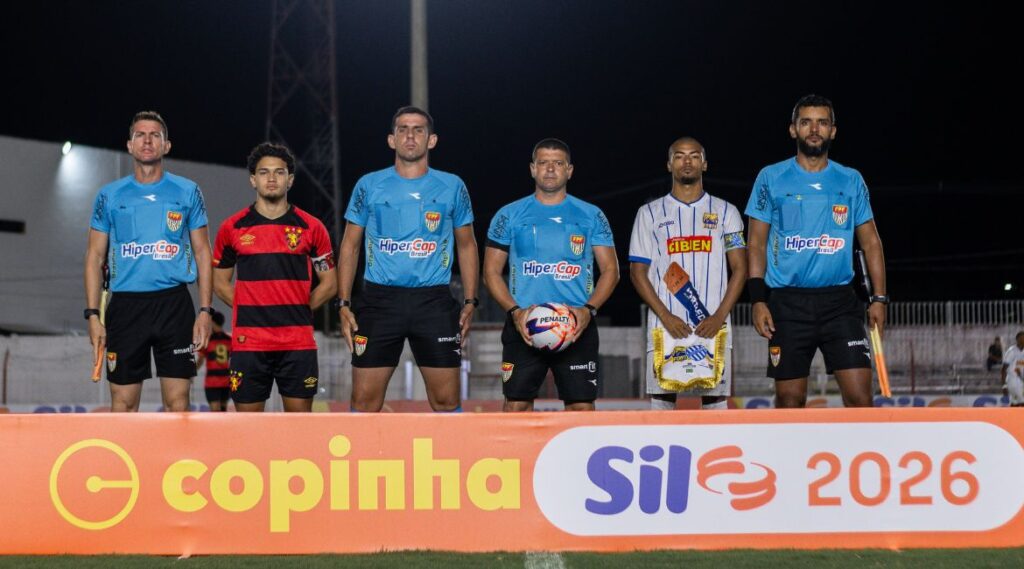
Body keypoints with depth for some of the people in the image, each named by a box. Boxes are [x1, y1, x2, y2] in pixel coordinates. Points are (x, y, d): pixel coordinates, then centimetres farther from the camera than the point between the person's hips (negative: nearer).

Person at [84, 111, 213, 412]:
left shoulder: (187, 192, 7)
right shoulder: (110, 195, 7)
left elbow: (202, 252, 8)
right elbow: (95, 257, 8)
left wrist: (205, 310, -1)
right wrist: (92, 314, -1)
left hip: (174, 305, 0)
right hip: (125, 305, 1)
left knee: (177, 401, -2)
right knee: (123, 402, 1)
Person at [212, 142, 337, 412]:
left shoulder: (311, 227, 4)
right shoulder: (232, 228, 5)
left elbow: (328, 283, 10)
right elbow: (220, 282, 14)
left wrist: (299, 311, 1)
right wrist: (250, 311, 3)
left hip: (298, 345, 0)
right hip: (248, 344, 0)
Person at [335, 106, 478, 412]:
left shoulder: (452, 187, 7)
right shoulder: (369, 186, 6)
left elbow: (466, 245, 14)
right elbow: (350, 246, 9)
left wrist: (469, 302, 4)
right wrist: (343, 304, 0)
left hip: (434, 303, 0)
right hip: (379, 299, 0)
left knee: (446, 400, 1)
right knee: (365, 400, -3)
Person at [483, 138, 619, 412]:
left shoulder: (591, 216, 9)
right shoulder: (509, 215, 8)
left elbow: (610, 270, 8)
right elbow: (491, 271, 8)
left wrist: (589, 309, -9)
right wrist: (514, 311, -9)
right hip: (523, 326, 0)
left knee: (582, 407, -4)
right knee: (516, 405, -3)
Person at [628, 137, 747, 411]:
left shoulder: (725, 212, 11)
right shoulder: (650, 213, 10)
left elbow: (740, 269, 7)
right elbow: (638, 272, 6)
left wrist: (719, 317, -7)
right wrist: (665, 316, -7)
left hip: (713, 327, 0)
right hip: (665, 327, 0)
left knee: (716, 404, -1)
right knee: (662, 403, -4)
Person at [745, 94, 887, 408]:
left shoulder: (851, 181, 10)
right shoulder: (771, 178, 5)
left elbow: (870, 242, 13)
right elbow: (756, 244, 5)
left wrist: (878, 297, 3)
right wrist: (758, 299, -5)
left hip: (839, 301, 1)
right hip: (787, 303, -1)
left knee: (859, 396, -9)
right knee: (790, 400, 3)